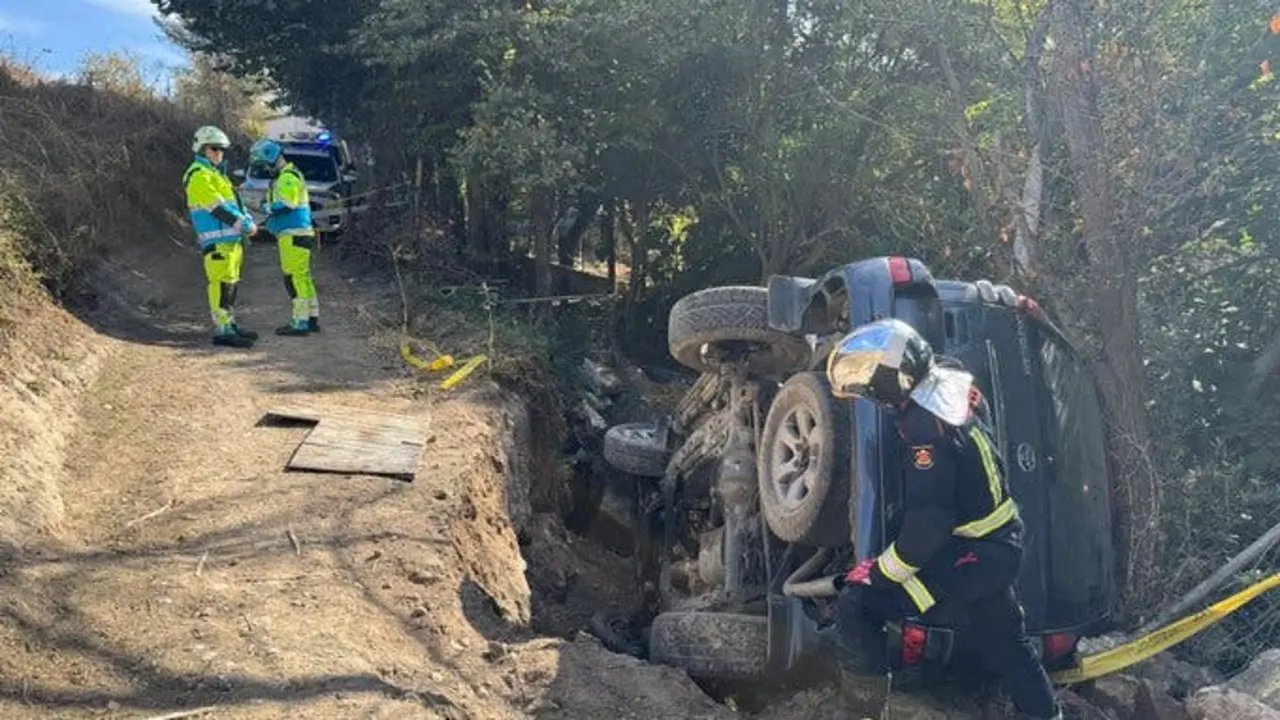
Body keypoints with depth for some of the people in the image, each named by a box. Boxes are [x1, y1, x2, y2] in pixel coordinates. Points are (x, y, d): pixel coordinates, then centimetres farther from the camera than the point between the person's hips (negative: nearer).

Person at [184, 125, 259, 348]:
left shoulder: (217, 173, 23)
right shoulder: (199, 175, -10)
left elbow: (233, 201, 23)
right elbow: (218, 208, -17)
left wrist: (248, 220, 5)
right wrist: (246, 225, -15)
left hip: (231, 239, 10)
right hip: (217, 241, -10)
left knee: (230, 284, 15)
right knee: (221, 284, -12)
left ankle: (229, 324, 24)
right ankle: (222, 331, -12)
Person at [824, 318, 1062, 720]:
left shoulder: (927, 429, -28)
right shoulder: (954, 381, -4)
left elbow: (928, 524, -29)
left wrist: (879, 572, -19)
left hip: (969, 555, -9)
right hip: (1002, 543, 9)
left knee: (857, 605, -14)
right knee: (1006, 643, 28)